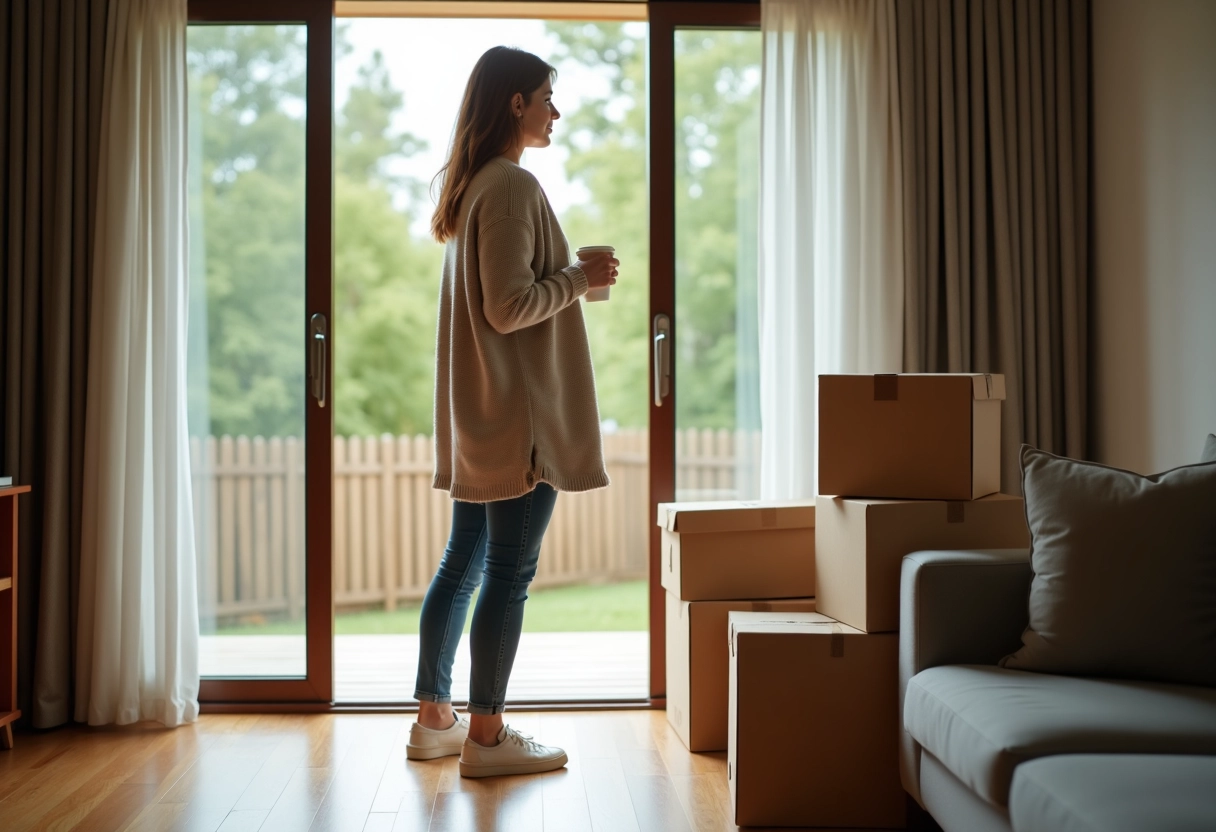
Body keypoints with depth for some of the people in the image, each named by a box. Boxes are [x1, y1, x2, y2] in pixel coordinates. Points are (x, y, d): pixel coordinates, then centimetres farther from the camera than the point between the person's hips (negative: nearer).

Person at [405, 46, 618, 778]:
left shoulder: (470, 186, 17)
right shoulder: (513, 184, -14)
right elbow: (511, 307, -20)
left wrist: (571, 269, 16)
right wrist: (582, 278, -8)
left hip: (480, 414, 10)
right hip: (520, 413, -10)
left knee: (463, 566, 13)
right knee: (510, 574, -3)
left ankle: (434, 720, 22)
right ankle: (486, 737, 5)